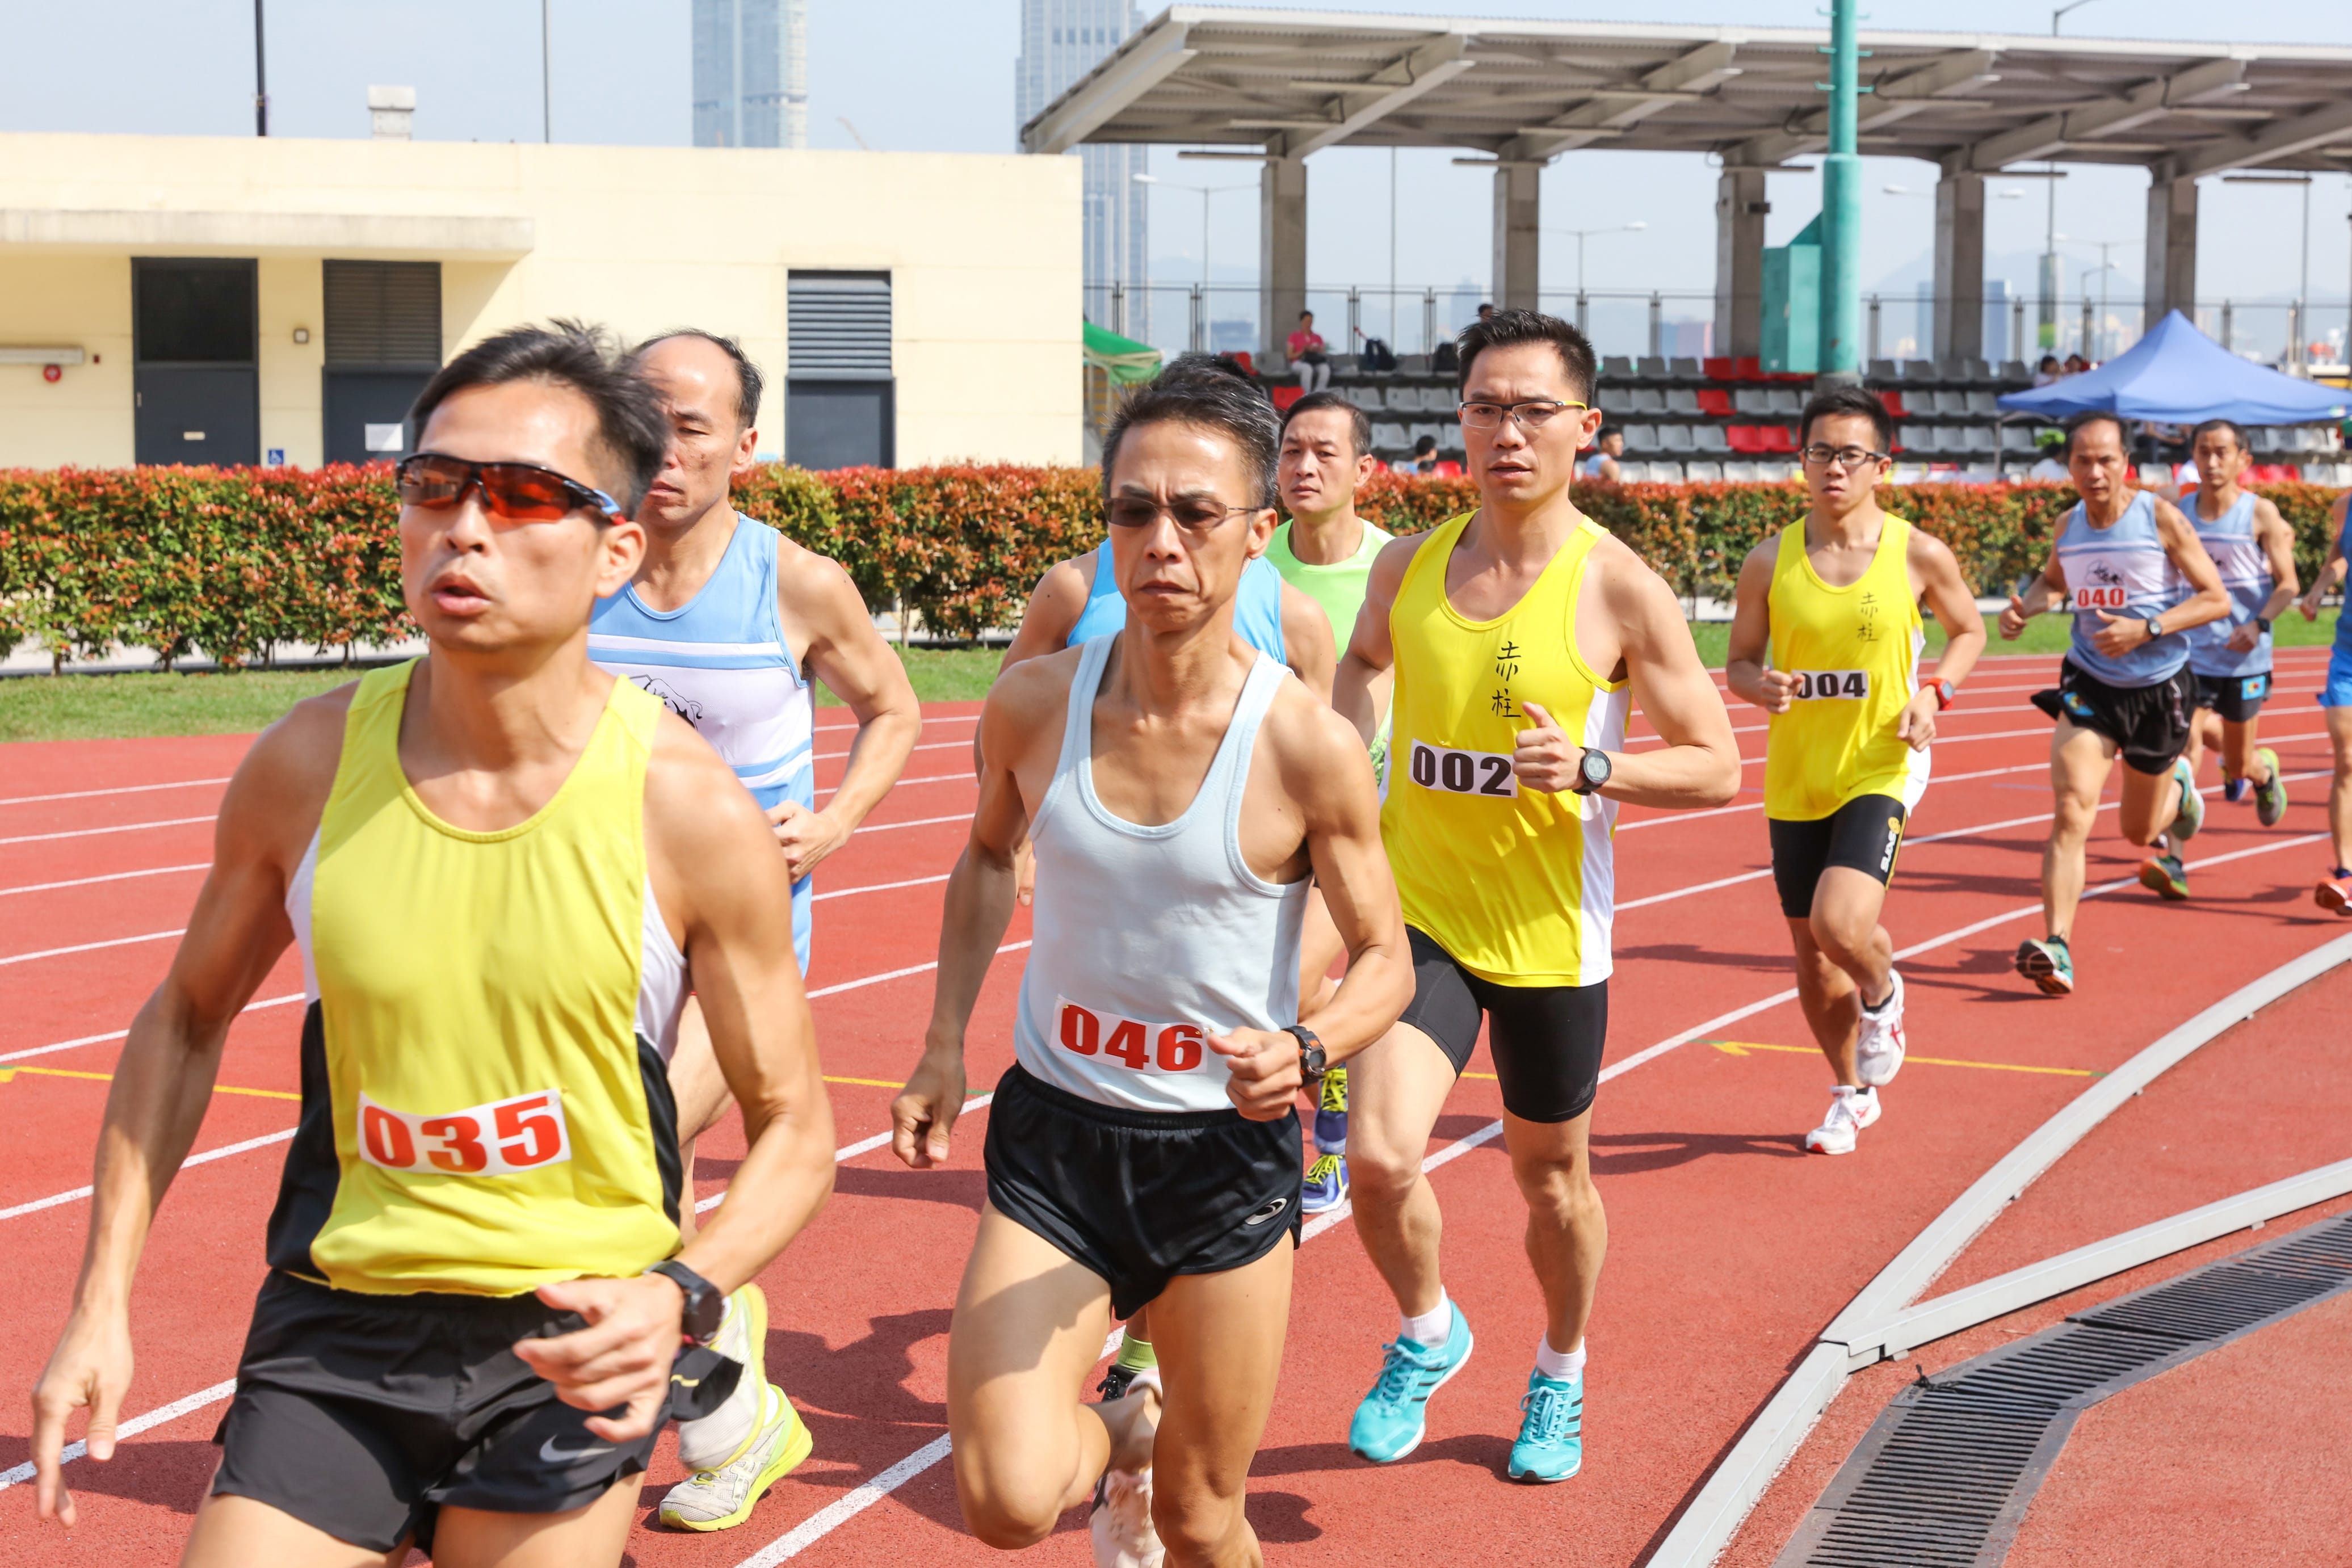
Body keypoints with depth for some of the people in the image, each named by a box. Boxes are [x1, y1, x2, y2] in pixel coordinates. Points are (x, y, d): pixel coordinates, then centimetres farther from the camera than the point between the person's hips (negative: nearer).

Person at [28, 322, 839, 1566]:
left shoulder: (692, 810, -14)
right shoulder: (306, 764, -7)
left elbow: (792, 1126, -3)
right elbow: (186, 1019, 10)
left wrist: (682, 1299, -20)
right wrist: (103, 1300, 5)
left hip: (569, 1342, -2)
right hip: (333, 1331, 2)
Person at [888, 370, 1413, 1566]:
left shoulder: (1307, 748, -15)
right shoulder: (1033, 704, -7)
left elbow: (1383, 961, -4)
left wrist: (1306, 1049, -25)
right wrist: (943, 1044, 8)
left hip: (1225, 1151, -1)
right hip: (1051, 1134, 2)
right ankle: (1124, 1434, 21)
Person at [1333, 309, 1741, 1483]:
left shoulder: (1619, 590, -12)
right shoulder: (1411, 564, -1)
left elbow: (1719, 769, -8)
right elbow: (1364, 655, 24)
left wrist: (1590, 768, -24)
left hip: (1550, 937, -2)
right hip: (1419, 914, 2)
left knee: (1552, 1174, 15)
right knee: (1379, 1159, -16)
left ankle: (1560, 1378, 42)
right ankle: (1426, 1334, 15)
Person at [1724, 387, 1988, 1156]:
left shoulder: (1918, 555, -5)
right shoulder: (1771, 562, -2)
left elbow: (1969, 631, 11)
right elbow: (1739, 662, 7)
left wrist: (1935, 692, -8)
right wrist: (1761, 686, -16)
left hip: (1880, 770, -3)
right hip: (1794, 778, 3)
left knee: (1840, 924, -24)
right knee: (1810, 951, 10)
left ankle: (1882, 994, 14)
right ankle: (1852, 1094, 33)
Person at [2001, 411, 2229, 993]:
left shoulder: (2161, 518, -13)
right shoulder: (2068, 527, -1)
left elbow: (2216, 599, -11)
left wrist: (2147, 629, -23)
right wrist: (2024, 606, 0)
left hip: (2158, 687, -2)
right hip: (2089, 683, 2)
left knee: (2140, 830, 15)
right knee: (2072, 812, -19)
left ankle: (2179, 787, 52)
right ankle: (2057, 949, -23)